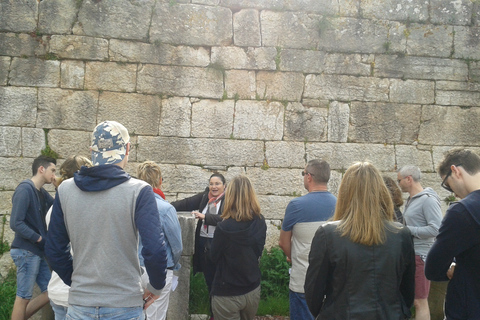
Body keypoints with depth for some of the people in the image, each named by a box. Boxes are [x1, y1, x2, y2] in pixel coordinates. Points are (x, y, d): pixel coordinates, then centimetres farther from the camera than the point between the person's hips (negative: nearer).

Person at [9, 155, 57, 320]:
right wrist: (39, 239, -15)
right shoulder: (25, 189, -15)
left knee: (50, 292, 11)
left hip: (38, 252, 8)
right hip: (26, 252, -8)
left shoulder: (42, 192, 11)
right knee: (23, 297, 3)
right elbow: (15, 223, -21)